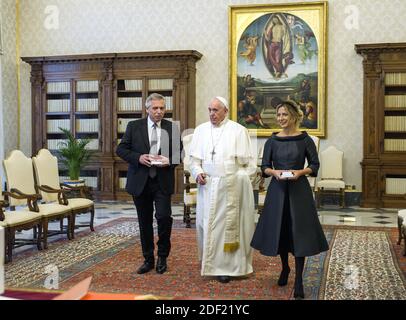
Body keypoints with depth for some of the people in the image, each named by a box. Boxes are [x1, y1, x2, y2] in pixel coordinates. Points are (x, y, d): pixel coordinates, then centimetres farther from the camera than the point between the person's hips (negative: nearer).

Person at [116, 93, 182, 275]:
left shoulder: (172, 128, 4)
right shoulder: (134, 126, 3)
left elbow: (179, 153, 7)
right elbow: (121, 149, 2)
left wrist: (169, 161, -14)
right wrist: (138, 158, -14)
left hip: (163, 182, -1)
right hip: (140, 181, 1)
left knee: (164, 217, -11)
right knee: (145, 222, 9)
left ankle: (162, 257, 11)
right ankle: (148, 259, 23)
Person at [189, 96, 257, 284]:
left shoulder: (238, 131, -1)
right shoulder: (201, 130, 9)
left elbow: (247, 161, 0)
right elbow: (194, 158, 10)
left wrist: (241, 178, -9)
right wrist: (197, 173, -8)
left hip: (231, 187, -3)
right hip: (207, 186, 3)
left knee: (227, 224, 0)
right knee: (207, 224, 7)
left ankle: (226, 266, 9)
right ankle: (210, 263, 21)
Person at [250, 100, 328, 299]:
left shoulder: (305, 139, -2)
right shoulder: (272, 140, 3)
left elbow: (315, 165, 2)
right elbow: (264, 167, 6)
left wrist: (300, 172, -16)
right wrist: (274, 172, -15)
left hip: (299, 189, -2)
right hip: (277, 190, 2)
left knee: (299, 231, -4)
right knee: (280, 229, 9)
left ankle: (299, 281, 3)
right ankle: (285, 268, 33)